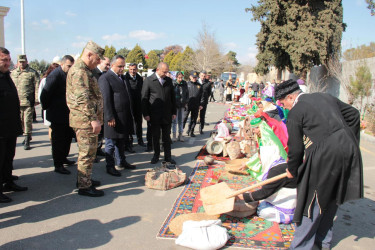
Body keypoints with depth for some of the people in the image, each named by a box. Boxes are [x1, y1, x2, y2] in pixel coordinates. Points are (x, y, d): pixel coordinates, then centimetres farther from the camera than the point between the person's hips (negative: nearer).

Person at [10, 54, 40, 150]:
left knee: (27, 121, -5)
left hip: (28, 102, -5)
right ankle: (27, 136, 30)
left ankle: (27, 141, -1)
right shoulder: (13, 73, 13)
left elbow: (37, 87, -5)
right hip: (17, 102, 5)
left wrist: (36, 99, -10)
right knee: (21, 121, 13)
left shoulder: (32, 73, -2)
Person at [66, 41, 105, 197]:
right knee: (87, 153, -4)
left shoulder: (84, 70, 18)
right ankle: (84, 186, 5)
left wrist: (95, 117, 23)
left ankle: (85, 180, 30)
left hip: (87, 120, 11)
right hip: (85, 119, -11)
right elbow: (83, 99, -24)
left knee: (88, 152, 18)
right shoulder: (79, 71, -16)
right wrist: (93, 118, -24)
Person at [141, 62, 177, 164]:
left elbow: (173, 97, 13)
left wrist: (174, 112, 9)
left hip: (167, 115, 3)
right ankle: (156, 155, 25)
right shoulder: (149, 80, -4)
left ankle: (167, 156, 19)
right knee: (155, 137, 9)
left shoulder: (169, 80, 8)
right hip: (154, 115, -3)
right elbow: (144, 98, -4)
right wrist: (145, 114, -9)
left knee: (167, 137, 9)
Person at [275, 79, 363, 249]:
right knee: (330, 198, 21)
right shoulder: (325, 97, 16)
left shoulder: (295, 112, -5)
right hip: (348, 149, 8)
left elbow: (296, 148, -4)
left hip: (325, 156, -8)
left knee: (312, 203, 5)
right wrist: (349, 141, 24)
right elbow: (353, 115, 22)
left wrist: (292, 170, 12)